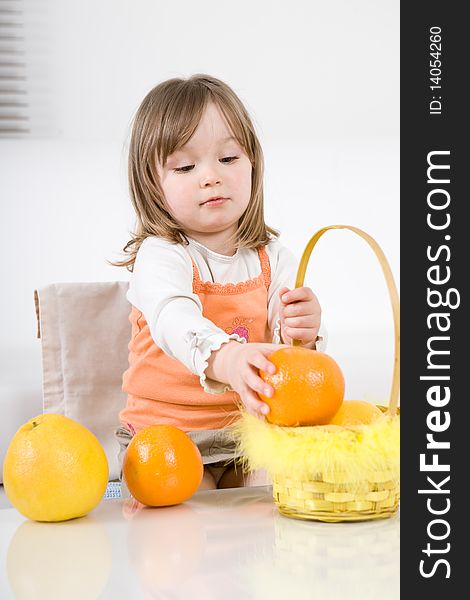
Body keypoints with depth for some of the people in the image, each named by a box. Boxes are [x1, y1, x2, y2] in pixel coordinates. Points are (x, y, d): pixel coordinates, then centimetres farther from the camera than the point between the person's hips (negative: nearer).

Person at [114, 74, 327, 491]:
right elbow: (175, 321, -34)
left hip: (252, 426, 4)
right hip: (167, 432, -4)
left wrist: (302, 336, -30)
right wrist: (224, 358, -56)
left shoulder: (272, 257, 4)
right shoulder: (160, 256, -11)